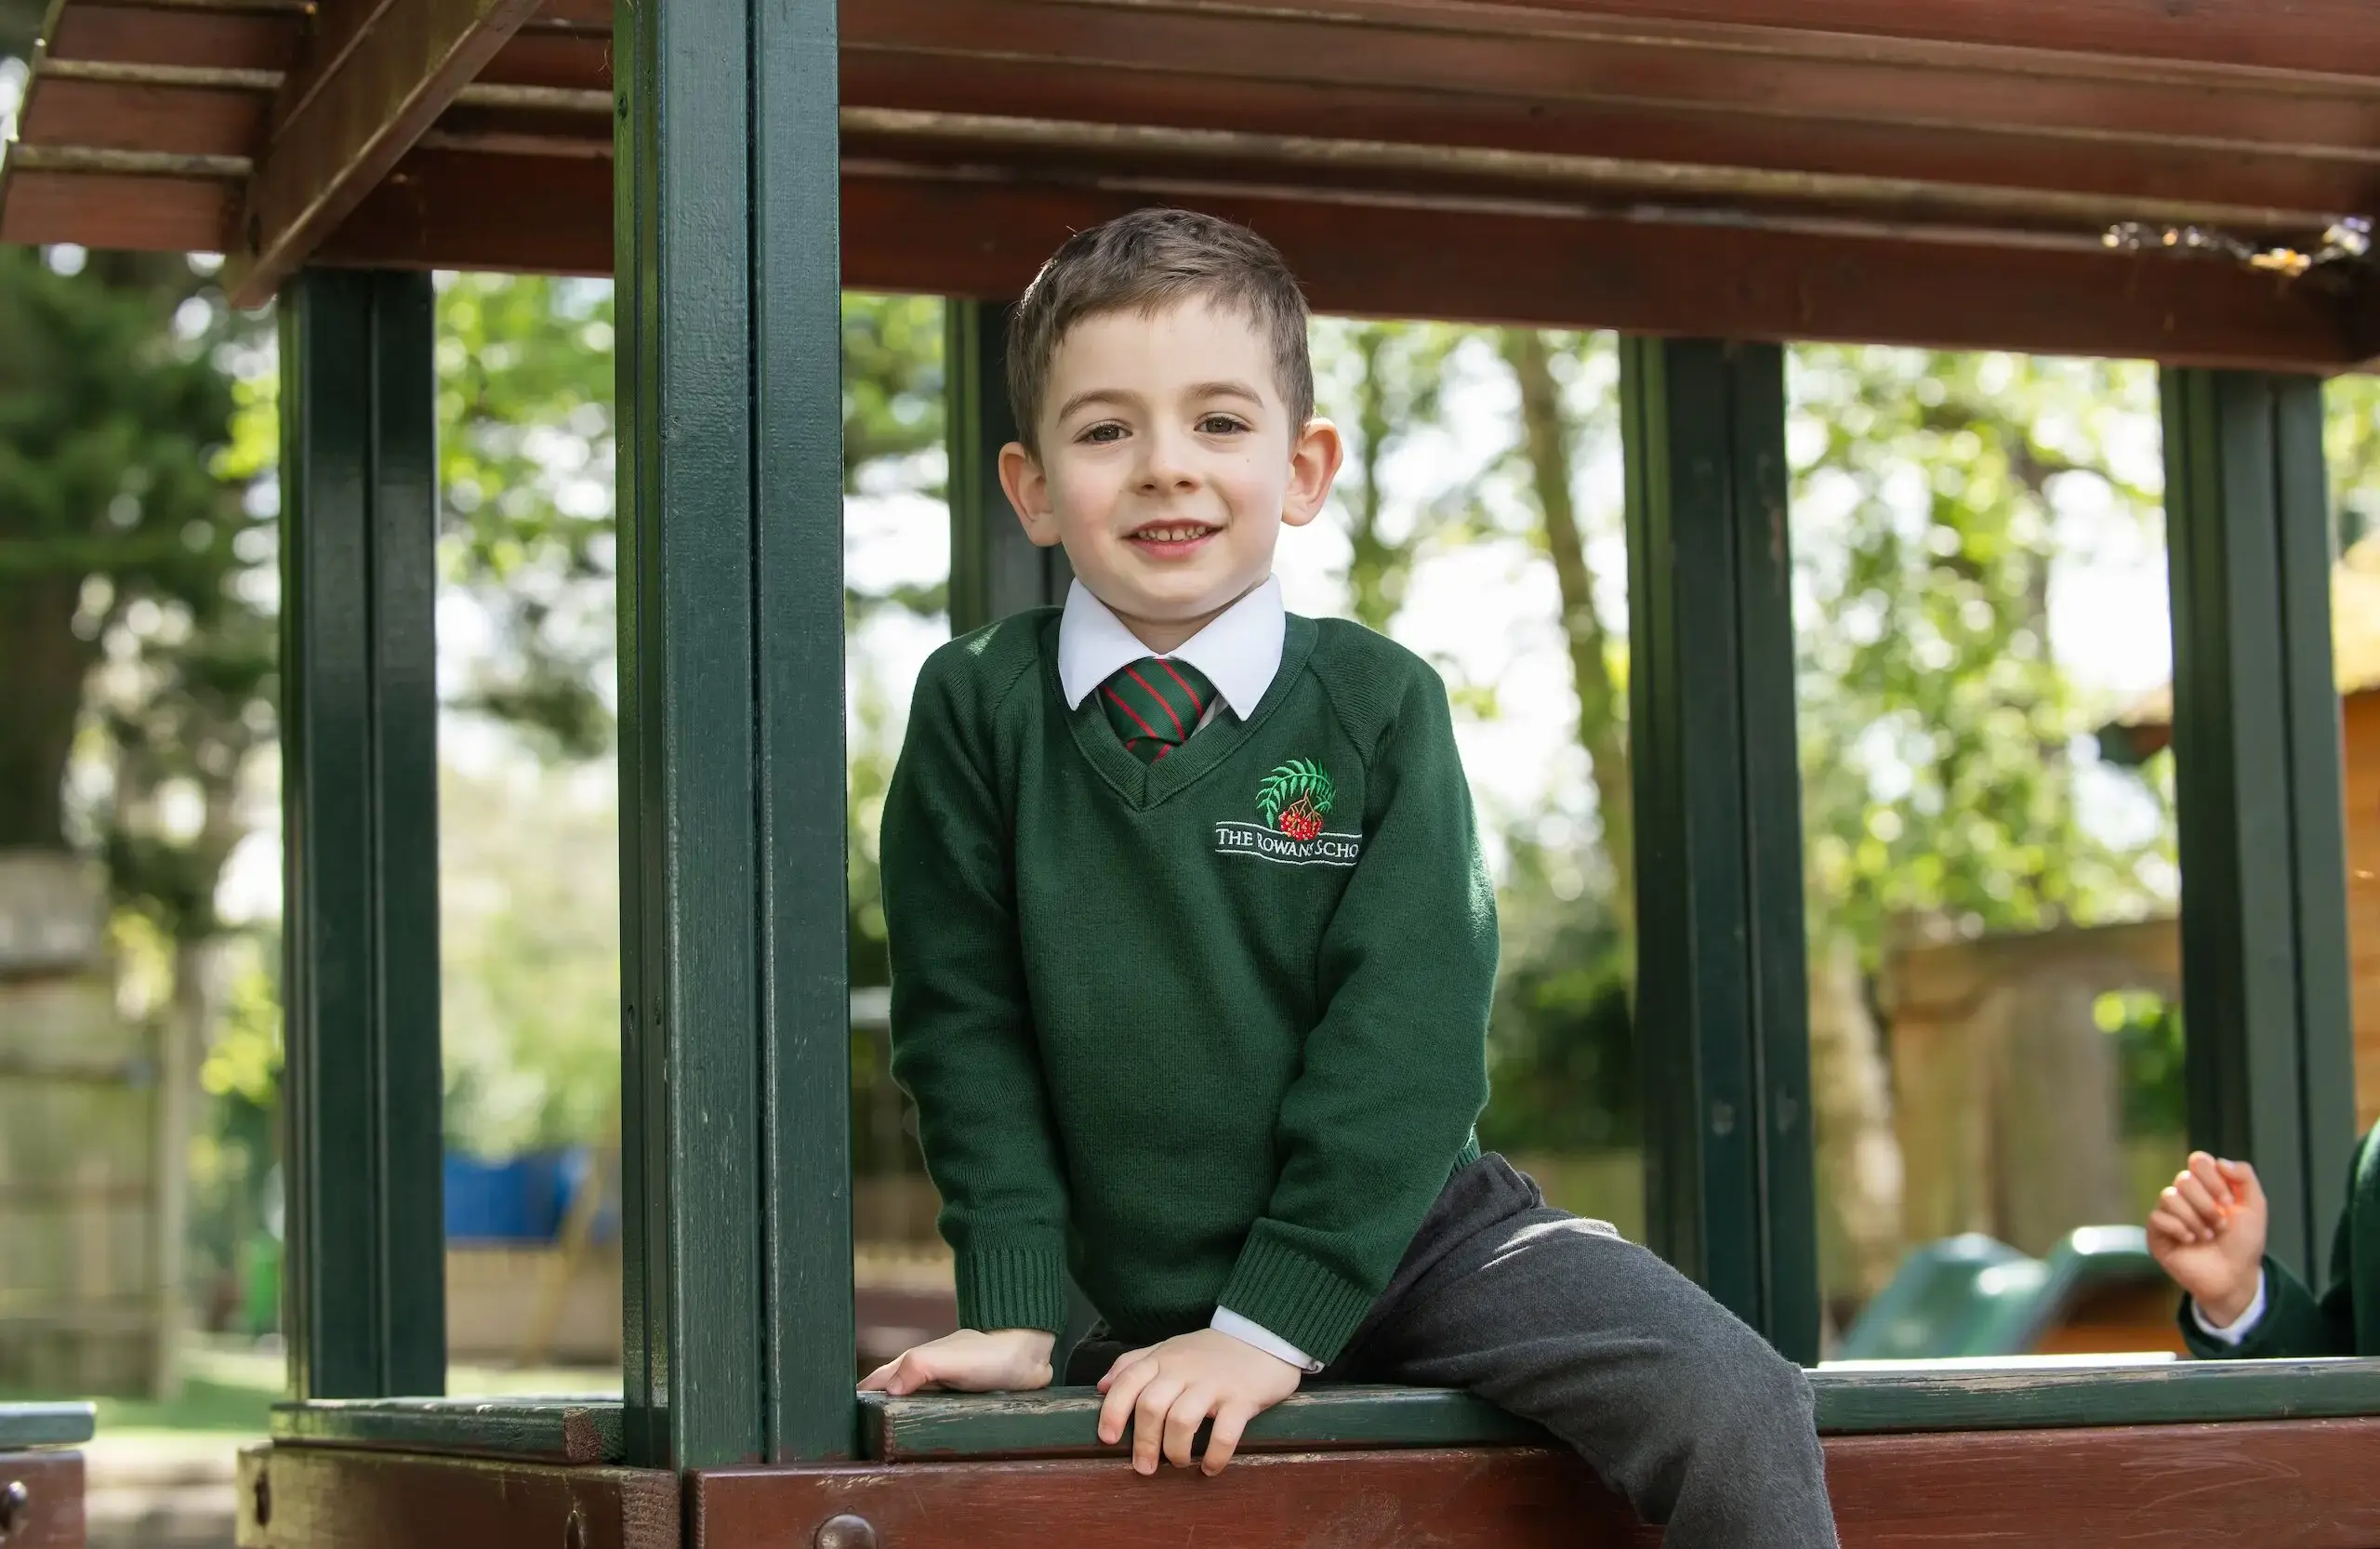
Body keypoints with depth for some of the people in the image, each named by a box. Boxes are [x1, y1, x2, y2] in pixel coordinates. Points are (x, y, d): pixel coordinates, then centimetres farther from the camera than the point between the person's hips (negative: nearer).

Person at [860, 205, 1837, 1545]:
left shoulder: (1379, 706, -5)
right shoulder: (977, 714, -3)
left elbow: (1408, 1030, -11)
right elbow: (969, 1033, -1)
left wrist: (1274, 1321, -19)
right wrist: (1016, 1316, -10)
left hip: (1405, 1237, -1)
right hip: (1141, 1309, 1)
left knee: (1735, 1408, -19)